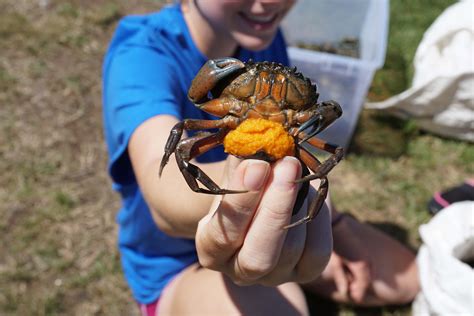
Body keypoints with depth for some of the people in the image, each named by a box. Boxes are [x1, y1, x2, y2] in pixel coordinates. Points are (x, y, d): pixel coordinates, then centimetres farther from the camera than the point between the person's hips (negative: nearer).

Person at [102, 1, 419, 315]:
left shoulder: (266, 39, -7)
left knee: (407, 278, 7)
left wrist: (333, 226, 1)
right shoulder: (141, 54, -26)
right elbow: (163, 178, -45)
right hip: (176, 269, -5)